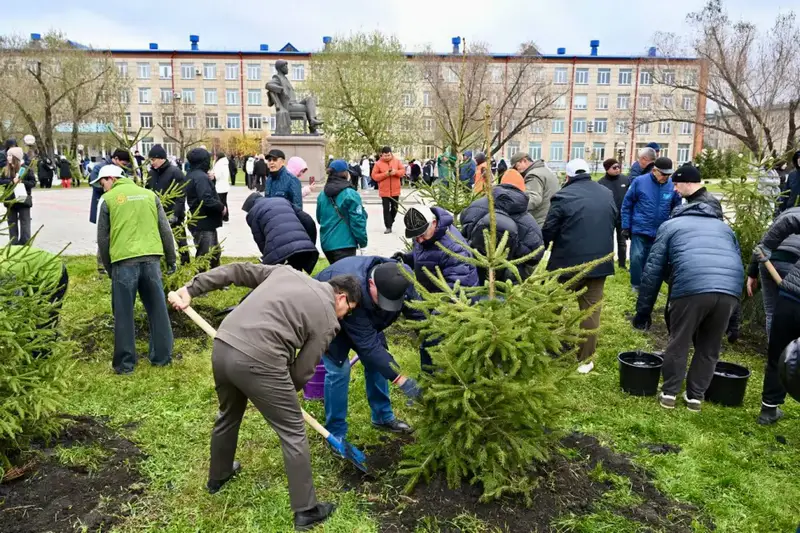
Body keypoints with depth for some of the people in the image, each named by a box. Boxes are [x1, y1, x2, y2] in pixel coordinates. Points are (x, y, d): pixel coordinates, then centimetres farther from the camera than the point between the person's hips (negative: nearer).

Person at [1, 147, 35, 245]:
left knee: (25, 223, 0)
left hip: (24, 200, -4)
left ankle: (25, 244, 5)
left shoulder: (26, 169, -4)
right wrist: (12, 181, -17)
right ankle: (13, 244, 16)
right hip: (10, 200, 4)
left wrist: (22, 182, -19)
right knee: (12, 222, 9)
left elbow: (33, 182, -5)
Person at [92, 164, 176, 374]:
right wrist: (171, 259, 18)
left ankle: (125, 362, 12)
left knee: (124, 314, 7)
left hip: (124, 260, -3)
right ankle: (162, 356, 18)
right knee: (157, 309, 12)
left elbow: (103, 238, 7)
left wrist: (108, 267, 18)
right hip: (151, 258, 3)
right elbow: (165, 229, 13)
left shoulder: (109, 199, 5)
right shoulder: (149, 194, 15)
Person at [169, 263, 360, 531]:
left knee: (228, 415, 32)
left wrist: (191, 289, 21)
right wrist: (284, 392, 26)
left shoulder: (286, 271, 20)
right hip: (258, 362, -7)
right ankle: (306, 511, 21)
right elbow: (302, 371, 6)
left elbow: (237, 270, 19)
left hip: (222, 347, 7)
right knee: (293, 433, 11)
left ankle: (217, 477, 56)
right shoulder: (327, 319, 4)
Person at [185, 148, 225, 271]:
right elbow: (207, 200, -28)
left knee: (215, 252, 22)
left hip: (202, 222, 11)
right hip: (204, 224, -11)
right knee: (206, 257, -4)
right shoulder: (201, 177, -19)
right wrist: (222, 207, -13)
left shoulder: (192, 175, 13)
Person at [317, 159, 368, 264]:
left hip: (326, 243, 7)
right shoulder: (350, 194, -13)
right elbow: (357, 221, -13)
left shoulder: (322, 195, 7)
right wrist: (362, 240, -3)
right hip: (344, 243, -7)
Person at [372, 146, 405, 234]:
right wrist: (385, 174, -19)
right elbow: (374, 176, -7)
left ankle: (390, 222, 36)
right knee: (386, 209, -2)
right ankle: (388, 227, 2)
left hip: (395, 190, 3)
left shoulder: (397, 161, 1)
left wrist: (396, 172, -18)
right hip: (384, 191, -2)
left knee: (395, 207, 14)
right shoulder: (378, 163, -5)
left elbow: (403, 171, 3)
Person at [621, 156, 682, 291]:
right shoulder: (639, 182, -9)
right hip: (640, 229, -2)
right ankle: (636, 285, 16)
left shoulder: (673, 186, -5)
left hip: (661, 232, 2)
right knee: (637, 257, -3)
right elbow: (626, 205, -2)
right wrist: (626, 227, -2)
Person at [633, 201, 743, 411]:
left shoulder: (670, 225, 23)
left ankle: (669, 393, 22)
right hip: (730, 289, 4)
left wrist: (643, 310, 20)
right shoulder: (723, 226, 36)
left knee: (679, 343, 13)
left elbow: (654, 269, 17)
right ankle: (695, 396, 27)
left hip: (691, 287, -4)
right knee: (709, 348, 18)